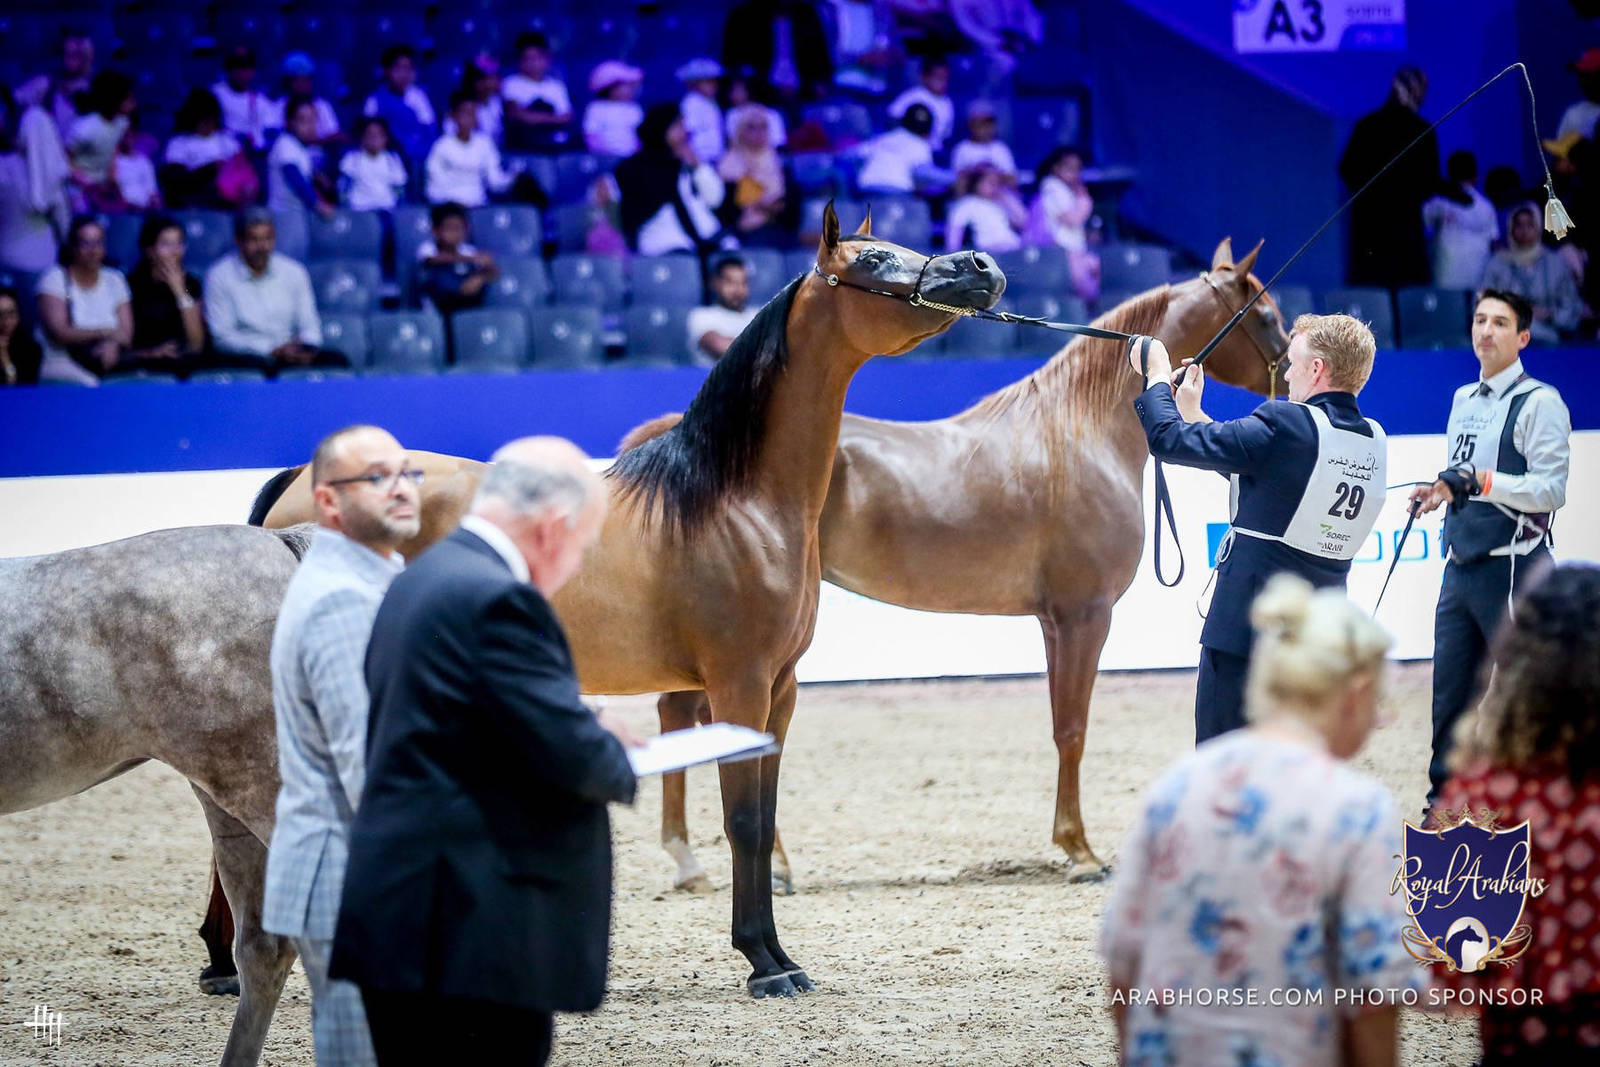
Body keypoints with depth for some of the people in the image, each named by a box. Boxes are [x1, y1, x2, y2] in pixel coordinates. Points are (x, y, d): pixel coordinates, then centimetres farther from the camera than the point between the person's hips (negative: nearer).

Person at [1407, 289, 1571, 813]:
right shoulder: (1464, 400, 16)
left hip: (1512, 568, -7)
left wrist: (1481, 481, -25)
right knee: (1449, 694, 9)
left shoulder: (1539, 402, -8)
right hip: (1460, 568, 7)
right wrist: (1441, 491, 7)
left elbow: (1551, 490, -17)